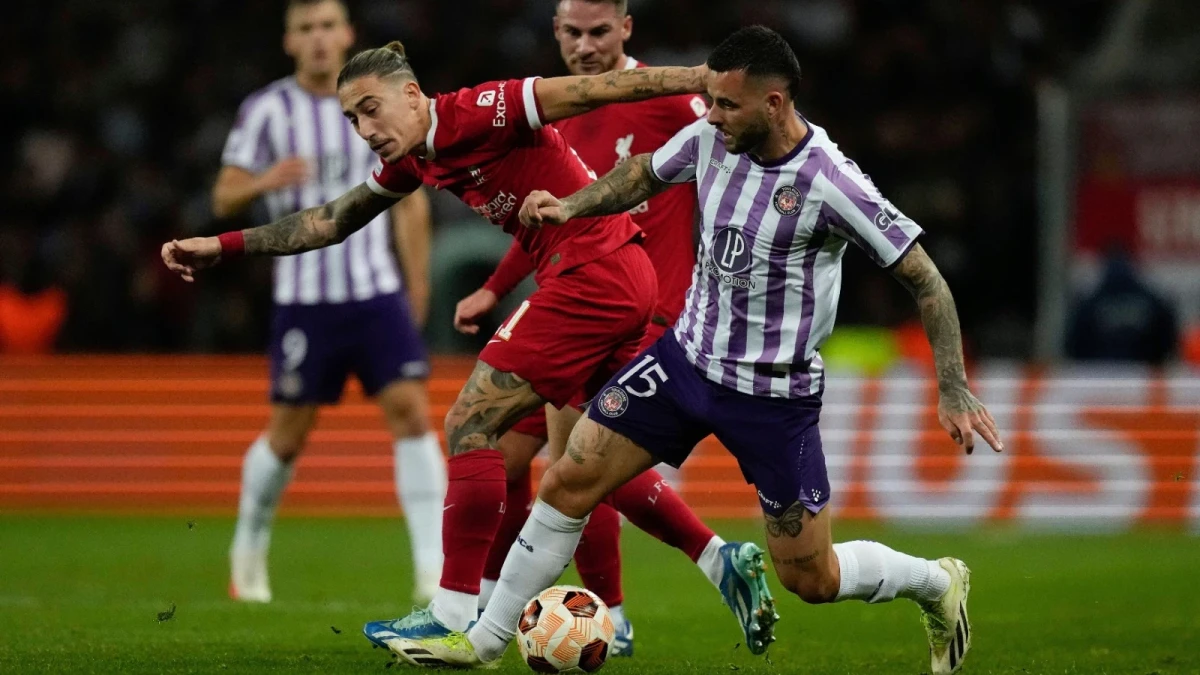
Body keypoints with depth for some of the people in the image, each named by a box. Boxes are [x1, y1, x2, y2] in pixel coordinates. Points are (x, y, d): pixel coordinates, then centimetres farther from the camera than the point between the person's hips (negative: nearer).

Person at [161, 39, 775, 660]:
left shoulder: (476, 113, -13)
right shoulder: (414, 160, 14)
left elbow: (594, 89, -16)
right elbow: (331, 221, 26)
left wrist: (702, 80, -19)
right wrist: (225, 246, 24)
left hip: (590, 275, -10)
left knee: (469, 424, -6)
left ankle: (455, 615, -5)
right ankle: (725, 561, 15)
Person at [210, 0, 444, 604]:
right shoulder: (267, 111, -1)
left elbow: (409, 203, 14)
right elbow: (224, 198, -2)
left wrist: (417, 287, 11)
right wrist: (264, 182, -24)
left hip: (379, 293, 2)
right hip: (303, 299, -2)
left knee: (412, 412, -13)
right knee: (288, 434, 4)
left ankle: (432, 567, -14)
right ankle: (248, 553, 28)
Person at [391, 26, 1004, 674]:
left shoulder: (830, 184, -25)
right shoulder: (709, 138, -8)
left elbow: (924, 279, -17)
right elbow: (644, 173, 15)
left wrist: (954, 392, -20)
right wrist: (570, 205, -2)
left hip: (775, 394, -5)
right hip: (687, 355, 5)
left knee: (812, 580, 2)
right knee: (567, 483, -2)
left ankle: (937, 584, 31)